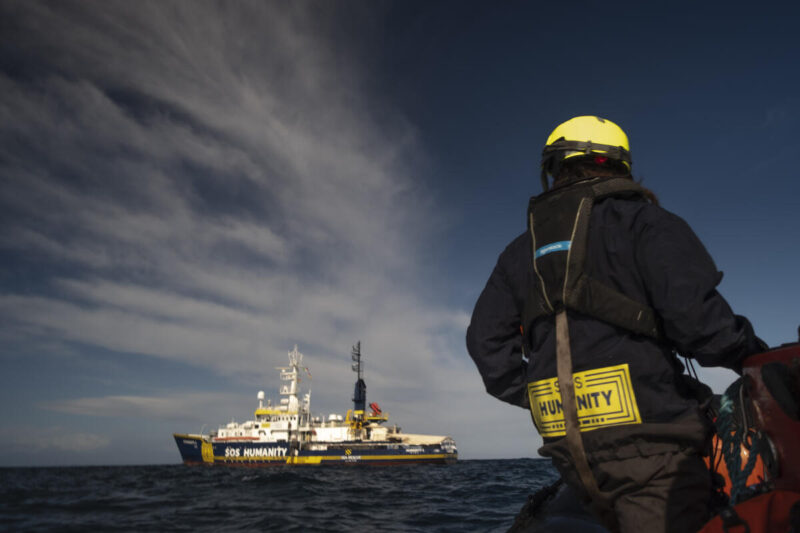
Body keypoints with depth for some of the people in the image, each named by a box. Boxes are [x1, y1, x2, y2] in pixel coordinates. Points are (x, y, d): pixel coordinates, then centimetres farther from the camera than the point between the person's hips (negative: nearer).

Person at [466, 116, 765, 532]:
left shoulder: (522, 250, 17)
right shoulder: (640, 220, 1)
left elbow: (486, 341, 13)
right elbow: (693, 310, -12)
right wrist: (753, 357, 5)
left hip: (570, 447, 6)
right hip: (643, 432, -6)